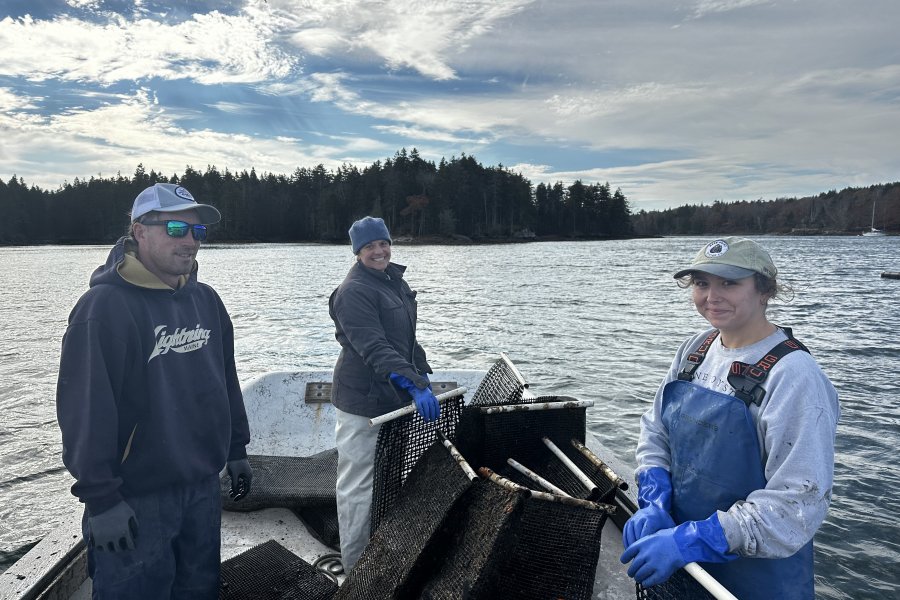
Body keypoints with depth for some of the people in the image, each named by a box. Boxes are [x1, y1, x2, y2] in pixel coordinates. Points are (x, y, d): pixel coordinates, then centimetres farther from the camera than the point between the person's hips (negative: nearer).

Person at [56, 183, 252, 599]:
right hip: (136, 500, -6)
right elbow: (86, 408, -19)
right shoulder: (105, 306, -16)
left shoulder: (205, 300, 6)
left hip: (203, 486, 7)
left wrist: (236, 449, 15)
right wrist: (99, 497, -19)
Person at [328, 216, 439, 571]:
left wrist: (421, 374, 17)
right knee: (359, 486, 2)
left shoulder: (395, 282, 12)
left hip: (394, 398, 9)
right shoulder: (354, 292, -17)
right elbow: (375, 348, -28)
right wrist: (414, 386, -36)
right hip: (363, 402, -9)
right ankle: (355, 566, 17)